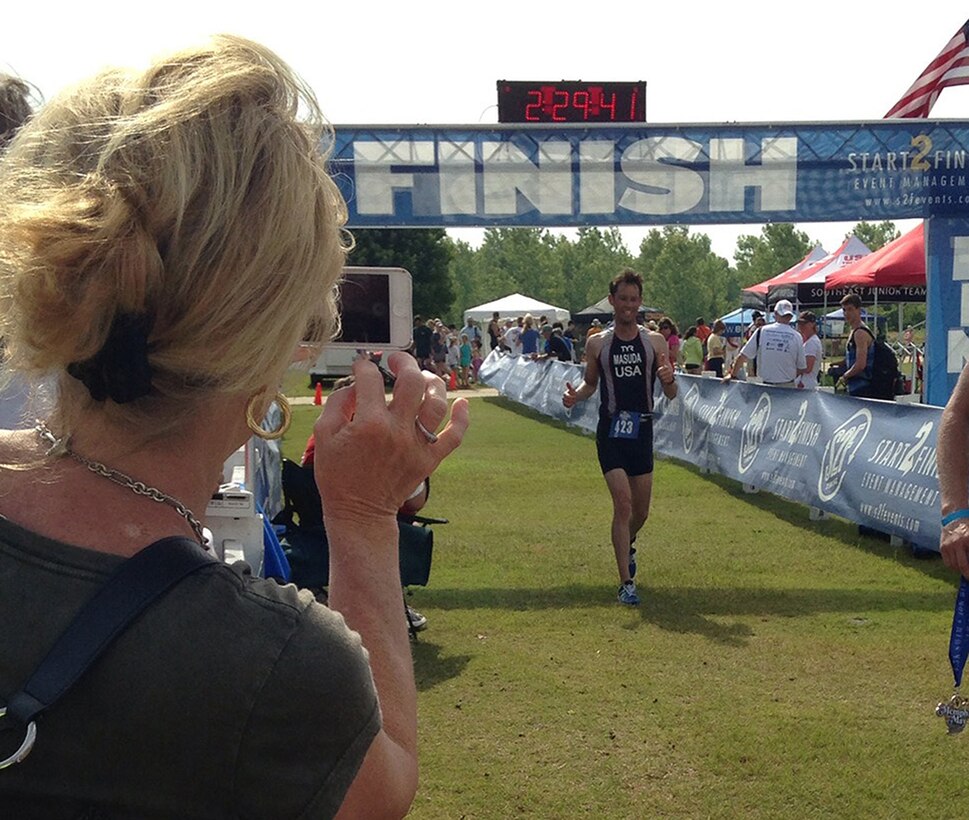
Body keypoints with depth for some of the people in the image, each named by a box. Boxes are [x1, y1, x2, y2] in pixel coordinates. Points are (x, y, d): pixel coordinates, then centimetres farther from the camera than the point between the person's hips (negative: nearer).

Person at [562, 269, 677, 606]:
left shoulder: (655, 342, 2)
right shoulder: (597, 344, 1)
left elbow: (671, 395, 3)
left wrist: (669, 380, -20)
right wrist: (575, 395, -7)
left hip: (642, 431, 2)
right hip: (610, 432, -2)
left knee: (641, 510, 13)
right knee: (623, 503, -14)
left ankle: (627, 545, 48)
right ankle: (626, 582, -8)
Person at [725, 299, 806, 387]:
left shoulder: (762, 331, -3)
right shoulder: (796, 336, -4)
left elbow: (743, 356, 0)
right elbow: (802, 368, 3)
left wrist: (732, 375, 13)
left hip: (767, 386, 0)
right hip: (788, 387, 0)